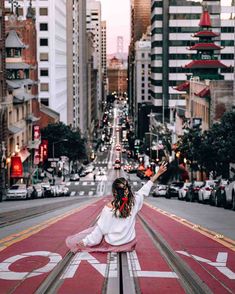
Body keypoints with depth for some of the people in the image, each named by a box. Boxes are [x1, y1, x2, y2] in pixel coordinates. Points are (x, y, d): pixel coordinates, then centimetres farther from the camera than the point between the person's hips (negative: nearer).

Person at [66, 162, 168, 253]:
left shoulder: (109, 208, -24)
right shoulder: (134, 201, -16)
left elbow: (100, 229, -18)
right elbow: (145, 189, 0)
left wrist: (85, 242, -7)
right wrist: (158, 173, 11)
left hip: (112, 244, -4)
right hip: (129, 243, 5)